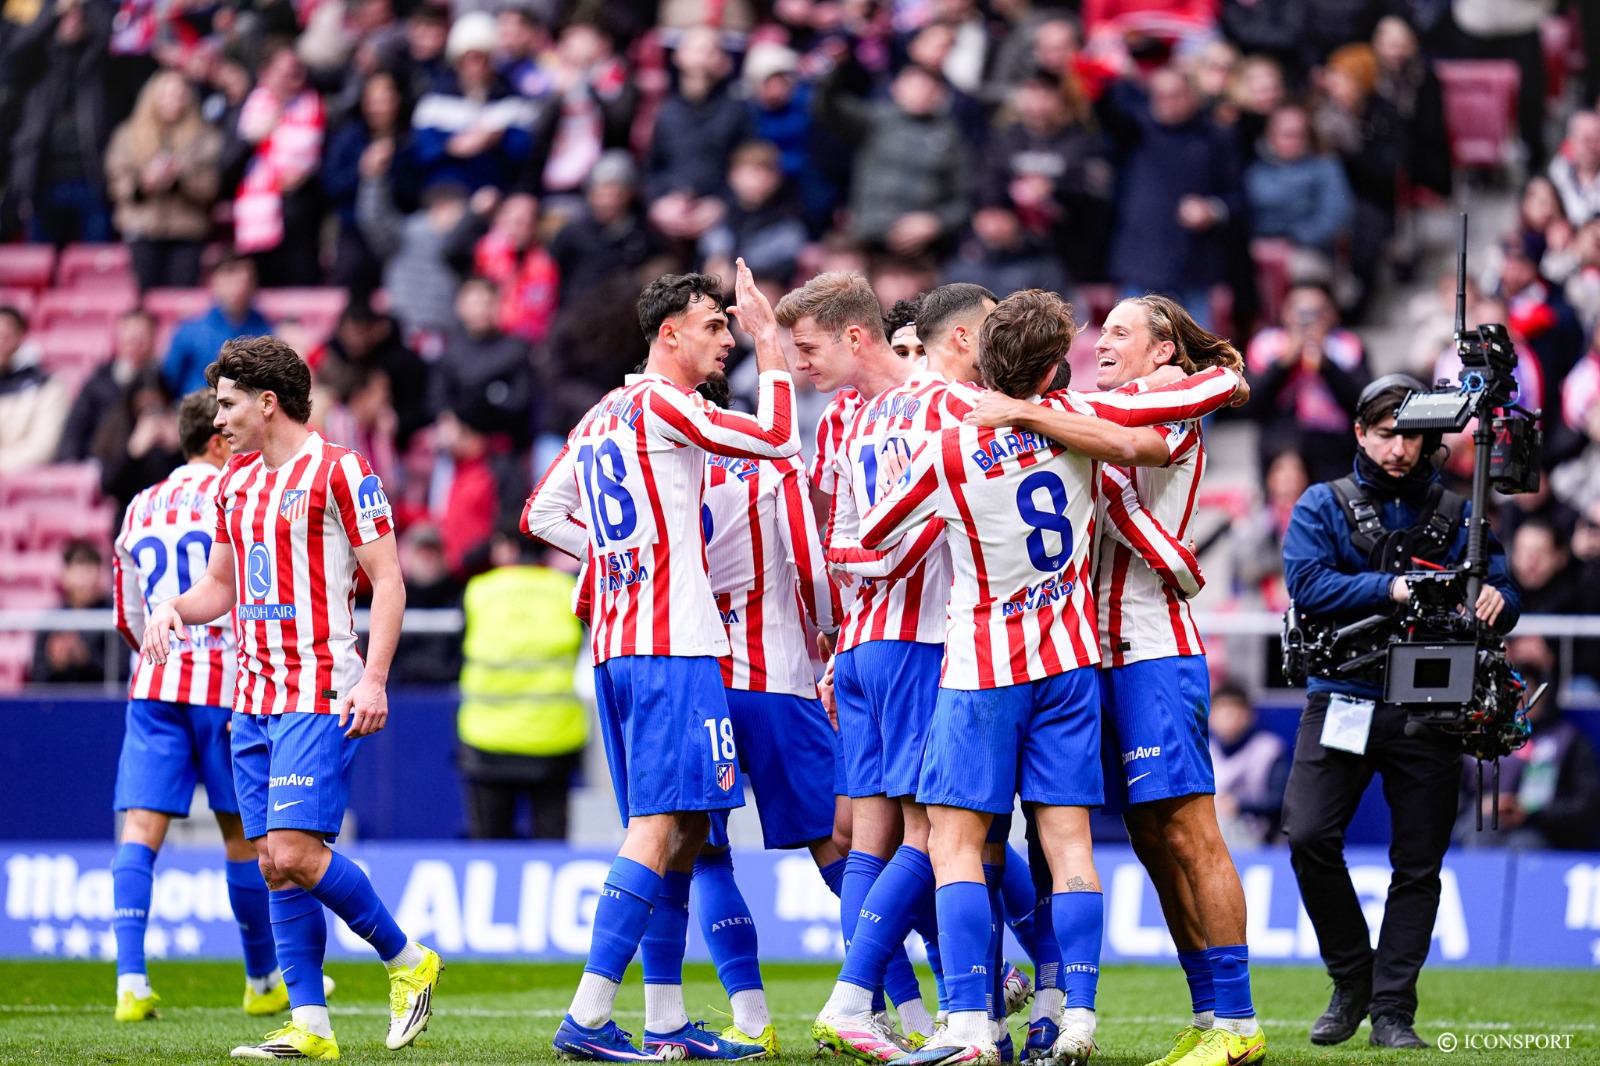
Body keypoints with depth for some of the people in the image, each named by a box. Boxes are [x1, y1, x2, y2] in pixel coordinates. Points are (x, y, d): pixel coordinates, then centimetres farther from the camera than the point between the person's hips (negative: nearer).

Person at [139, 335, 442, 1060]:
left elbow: (388, 580, -8)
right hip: (254, 696, 8)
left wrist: (374, 679, -17)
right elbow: (220, 585, 25)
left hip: (321, 694, -8)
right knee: (273, 864, 2)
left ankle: (408, 960, 3)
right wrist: (171, 608, 3)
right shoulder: (236, 482, 16)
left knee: (295, 853, -16)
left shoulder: (337, 472, -7)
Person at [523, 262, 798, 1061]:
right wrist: (769, 341, 0)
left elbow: (541, 515, 25)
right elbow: (777, 438, -11)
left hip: (614, 644, 10)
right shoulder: (661, 404, -9)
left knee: (679, 828, 12)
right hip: (673, 643, -10)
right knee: (661, 825, -12)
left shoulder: (600, 417, 18)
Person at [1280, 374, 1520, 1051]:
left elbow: (1501, 595, 8)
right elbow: (1307, 583, -9)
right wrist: (1391, 588, -18)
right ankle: (1351, 977, 5)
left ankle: (1392, 1009, 7)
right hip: (1343, 700, -1)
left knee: (1418, 862, 0)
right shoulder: (1323, 506, 7)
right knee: (1310, 837, -15)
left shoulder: (1457, 515, 12)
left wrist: (1496, 601, -16)